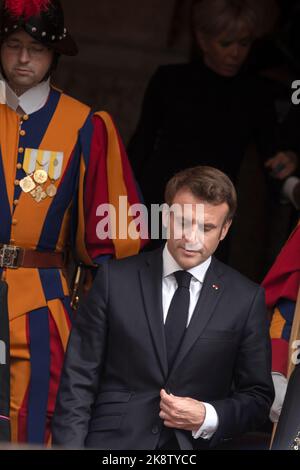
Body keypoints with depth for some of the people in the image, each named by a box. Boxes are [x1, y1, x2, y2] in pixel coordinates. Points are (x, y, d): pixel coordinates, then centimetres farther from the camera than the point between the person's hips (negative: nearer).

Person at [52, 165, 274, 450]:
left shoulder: (246, 299, 2)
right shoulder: (115, 279, 2)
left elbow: (258, 396, 9)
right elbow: (78, 380, 1)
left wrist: (208, 417, -9)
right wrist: (70, 448, -10)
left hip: (191, 444, 0)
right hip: (112, 441, 0)